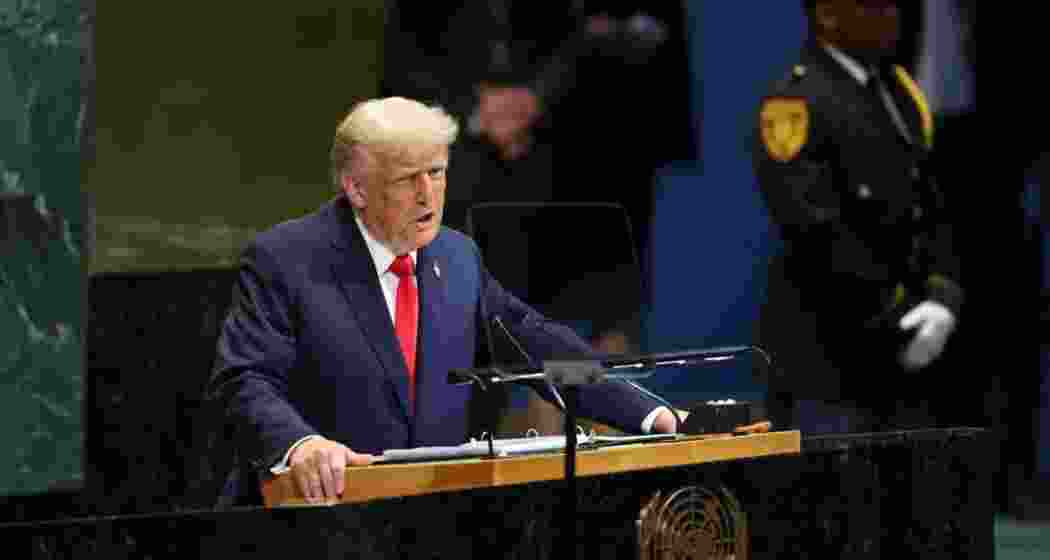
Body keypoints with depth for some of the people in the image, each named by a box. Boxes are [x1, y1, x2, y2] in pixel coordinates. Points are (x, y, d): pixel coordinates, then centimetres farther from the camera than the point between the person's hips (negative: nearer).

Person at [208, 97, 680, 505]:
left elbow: (539, 346, 16)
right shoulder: (283, 260, -7)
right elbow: (245, 381, -15)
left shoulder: (458, 258, 11)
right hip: (317, 502, -3)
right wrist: (301, 443, -35)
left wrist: (651, 416, 8)